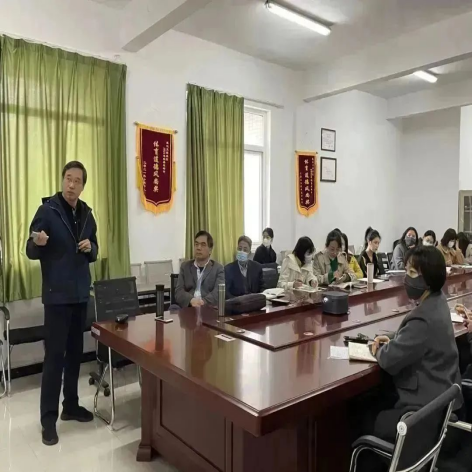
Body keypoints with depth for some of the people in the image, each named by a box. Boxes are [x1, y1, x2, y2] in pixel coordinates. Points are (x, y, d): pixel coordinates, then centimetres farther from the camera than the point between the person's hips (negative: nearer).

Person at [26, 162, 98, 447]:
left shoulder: (87, 214, 8)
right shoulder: (47, 210, -8)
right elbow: (31, 253, -8)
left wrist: (91, 248, -7)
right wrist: (38, 243, -30)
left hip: (81, 294, 6)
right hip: (57, 295, -5)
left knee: (75, 352, 14)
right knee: (55, 355, -1)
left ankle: (71, 406, 28)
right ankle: (49, 418, 11)